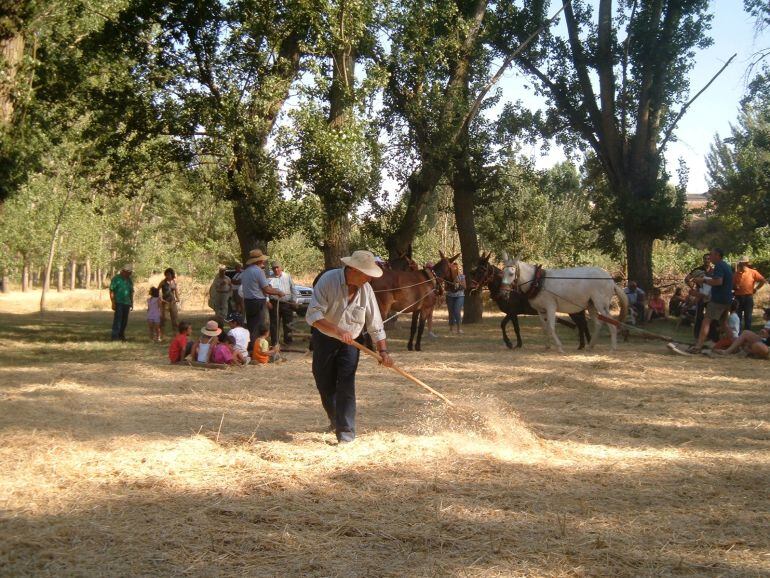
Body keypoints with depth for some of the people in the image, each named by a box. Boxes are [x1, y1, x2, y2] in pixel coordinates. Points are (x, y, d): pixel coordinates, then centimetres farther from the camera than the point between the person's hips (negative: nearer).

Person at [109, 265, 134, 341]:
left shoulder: (129, 280, 15)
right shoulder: (116, 279, -4)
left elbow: (131, 292, 22)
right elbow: (111, 291, -7)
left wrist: (132, 303, 18)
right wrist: (113, 303, -13)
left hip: (127, 303, 6)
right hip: (118, 302, -6)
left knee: (124, 320, 7)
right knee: (118, 318, -12)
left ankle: (121, 335, 18)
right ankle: (115, 336, -13)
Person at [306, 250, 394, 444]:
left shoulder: (366, 289, -10)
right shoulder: (328, 280, -22)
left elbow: (375, 324, -3)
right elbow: (313, 315, -29)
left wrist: (383, 351, -11)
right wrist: (338, 331, -39)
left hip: (350, 343, 1)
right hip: (324, 339, -1)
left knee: (346, 385, -12)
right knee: (325, 384, 10)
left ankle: (346, 430, -7)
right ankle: (335, 419, 36)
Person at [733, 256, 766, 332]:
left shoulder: (753, 272, -2)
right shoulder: (736, 273, 5)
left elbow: (762, 281, 1)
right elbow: (732, 285, 12)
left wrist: (756, 289, -2)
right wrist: (735, 287, -9)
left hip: (748, 297, -2)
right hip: (738, 297, 2)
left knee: (748, 317, 5)